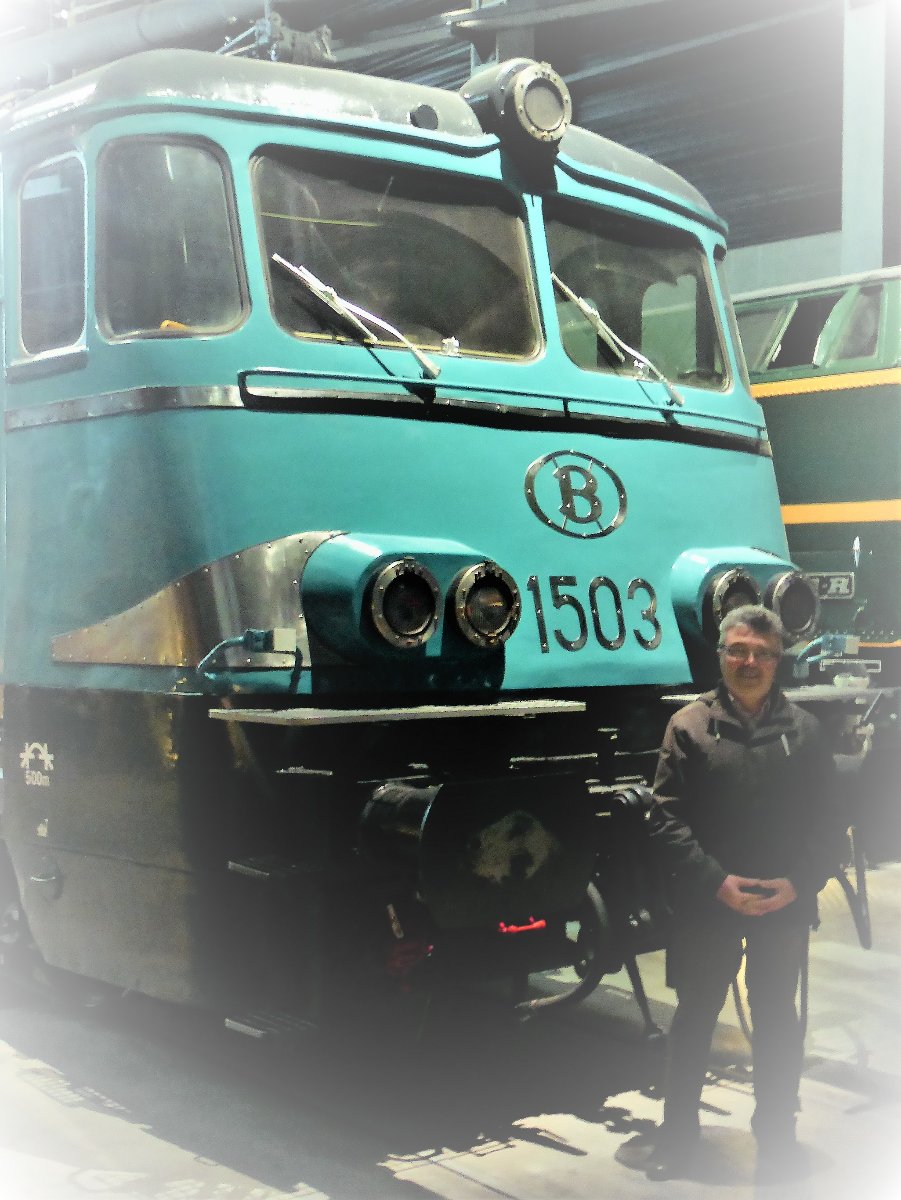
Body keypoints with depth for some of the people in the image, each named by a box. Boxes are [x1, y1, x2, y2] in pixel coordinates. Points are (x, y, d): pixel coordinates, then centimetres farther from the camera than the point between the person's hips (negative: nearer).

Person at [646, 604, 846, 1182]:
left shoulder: (805, 729, 3)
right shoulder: (689, 726, -2)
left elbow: (829, 822, 2)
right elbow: (667, 819, -7)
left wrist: (798, 882, -12)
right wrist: (716, 882, -16)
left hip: (784, 907, 1)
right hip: (707, 904, -1)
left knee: (777, 1021, 14)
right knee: (695, 1017, 11)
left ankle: (777, 1135, 30)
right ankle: (678, 1133, 25)